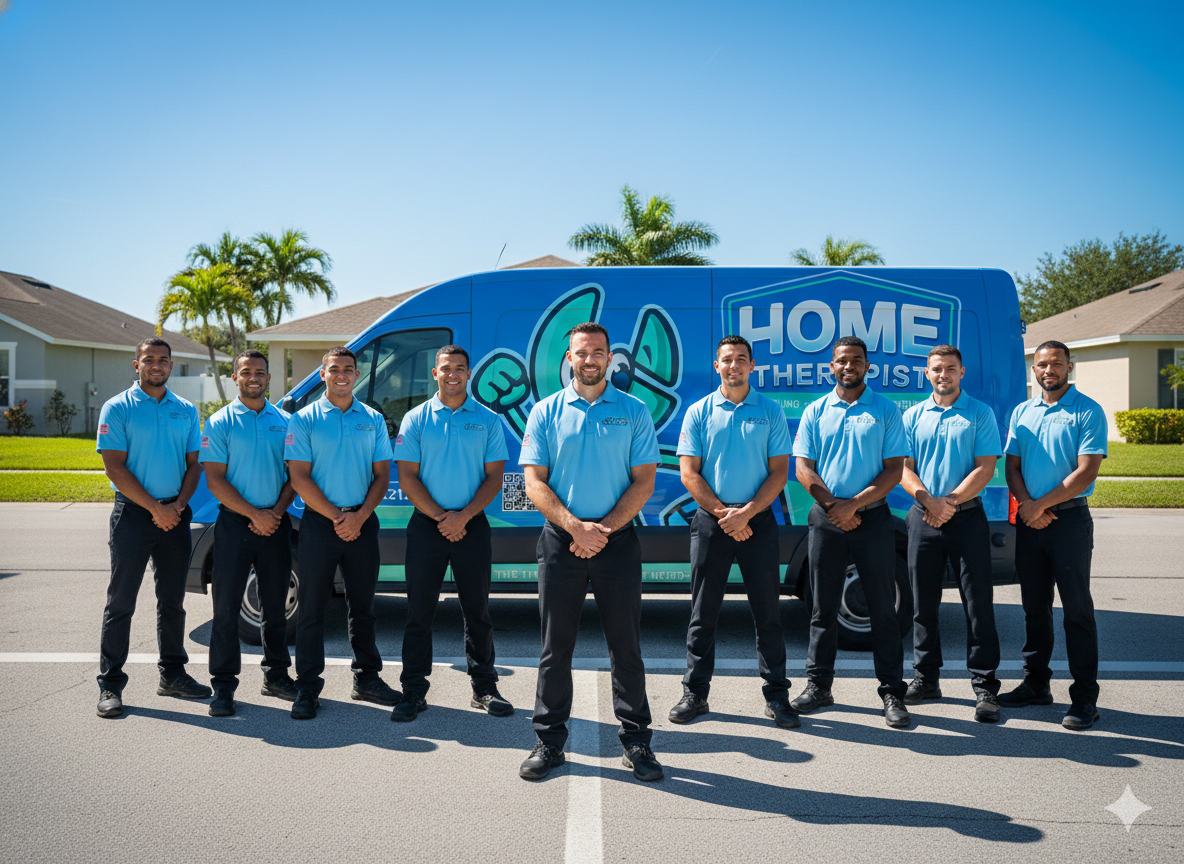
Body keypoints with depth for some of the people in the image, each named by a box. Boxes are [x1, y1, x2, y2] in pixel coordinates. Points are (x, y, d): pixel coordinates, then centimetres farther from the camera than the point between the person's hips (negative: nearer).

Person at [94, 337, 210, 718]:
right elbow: (115, 467, -9)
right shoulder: (117, 408, -2)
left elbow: (193, 464, 9)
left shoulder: (186, 411, 10)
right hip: (133, 514, -4)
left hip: (175, 515, 4)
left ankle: (173, 674, 23)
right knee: (121, 601, -1)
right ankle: (110, 685, 6)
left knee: (173, 601, 12)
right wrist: (155, 507, -14)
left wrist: (178, 505, -8)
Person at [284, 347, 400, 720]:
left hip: (362, 523, 3)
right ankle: (307, 688, 8)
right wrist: (336, 517, -12)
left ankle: (367, 678, 23)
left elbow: (382, 475, 6)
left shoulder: (373, 419, 9)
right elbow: (299, 478, -5)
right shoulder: (304, 420, 1)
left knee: (363, 605, 11)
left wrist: (359, 516, -9)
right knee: (311, 608, 1)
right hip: (319, 523, -2)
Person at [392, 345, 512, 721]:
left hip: (472, 525, 0)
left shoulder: (488, 420, 4)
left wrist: (464, 516, -12)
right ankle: (413, 691, 12)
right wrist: (439, 517, -11)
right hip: (426, 525, 0)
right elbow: (407, 477, -1)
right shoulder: (415, 419, 3)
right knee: (419, 610, 3)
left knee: (477, 609, 7)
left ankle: (484, 687, 18)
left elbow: (494, 477, 1)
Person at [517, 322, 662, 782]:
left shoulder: (634, 412, 4)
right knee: (556, 645, 6)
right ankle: (549, 741, 18)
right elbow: (534, 482, 0)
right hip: (560, 542, 1)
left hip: (618, 541, 0)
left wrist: (604, 529, -11)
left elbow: (644, 481, 0)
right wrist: (576, 527, -13)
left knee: (626, 644, 5)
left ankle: (636, 741, 16)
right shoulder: (546, 412, 5)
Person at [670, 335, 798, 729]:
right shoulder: (699, 413, 4)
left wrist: (746, 513, -12)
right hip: (711, 520, 0)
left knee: (767, 611, 3)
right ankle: (695, 693, 15)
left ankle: (777, 696, 13)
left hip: (758, 521, 0)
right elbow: (689, 474, 0)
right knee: (703, 611, 5)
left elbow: (779, 472, 0)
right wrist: (722, 513, -10)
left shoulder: (771, 412, 4)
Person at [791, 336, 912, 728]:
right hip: (826, 518, 2)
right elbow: (803, 468, 3)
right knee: (823, 607, 8)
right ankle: (818, 686, 18)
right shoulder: (815, 412, 8)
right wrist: (832, 505, -11)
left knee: (883, 607, 1)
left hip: (872, 518, -2)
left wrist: (854, 504, -13)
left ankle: (892, 693, 9)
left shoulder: (886, 411, 3)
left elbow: (894, 469, -3)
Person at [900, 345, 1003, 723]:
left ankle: (985, 687, 4)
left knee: (978, 603, -3)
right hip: (924, 518, 3)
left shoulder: (980, 414, 3)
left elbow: (985, 467, -5)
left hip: (967, 517, -3)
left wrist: (951, 500, -16)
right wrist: (927, 499, -13)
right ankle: (926, 677, 20)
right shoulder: (913, 416, 11)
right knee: (923, 603, 8)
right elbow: (904, 468, 5)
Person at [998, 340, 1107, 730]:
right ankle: (1036, 683, 23)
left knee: (1077, 608, -2)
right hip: (1029, 519, 5)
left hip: (1069, 519, -5)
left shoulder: (1087, 412, -5)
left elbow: (1086, 471, -12)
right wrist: (1026, 504, -8)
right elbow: (1012, 466, 10)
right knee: (1034, 606, 12)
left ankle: (1084, 697, 3)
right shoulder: (1022, 412, 12)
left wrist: (1041, 505, -13)